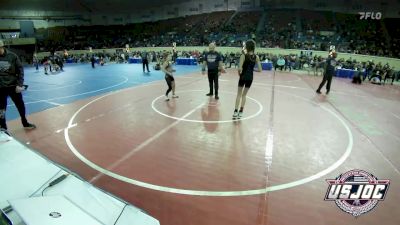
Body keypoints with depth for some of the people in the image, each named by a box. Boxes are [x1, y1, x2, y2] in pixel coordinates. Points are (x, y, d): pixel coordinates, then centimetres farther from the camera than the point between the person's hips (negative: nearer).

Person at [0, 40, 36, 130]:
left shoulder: (12, 56, -6)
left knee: (21, 106, 13)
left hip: (13, 86, 0)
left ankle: (25, 123, 34)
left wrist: (19, 84, -9)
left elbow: (20, 70, -3)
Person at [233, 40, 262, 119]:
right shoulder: (256, 57, -2)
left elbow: (239, 69, -21)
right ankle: (240, 112, 18)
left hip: (243, 77, -3)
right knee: (244, 95, 16)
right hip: (250, 78, 3)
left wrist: (239, 73, -1)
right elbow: (260, 69, -4)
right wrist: (252, 69, 10)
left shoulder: (243, 56, -12)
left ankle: (236, 112, 6)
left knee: (239, 94, 10)